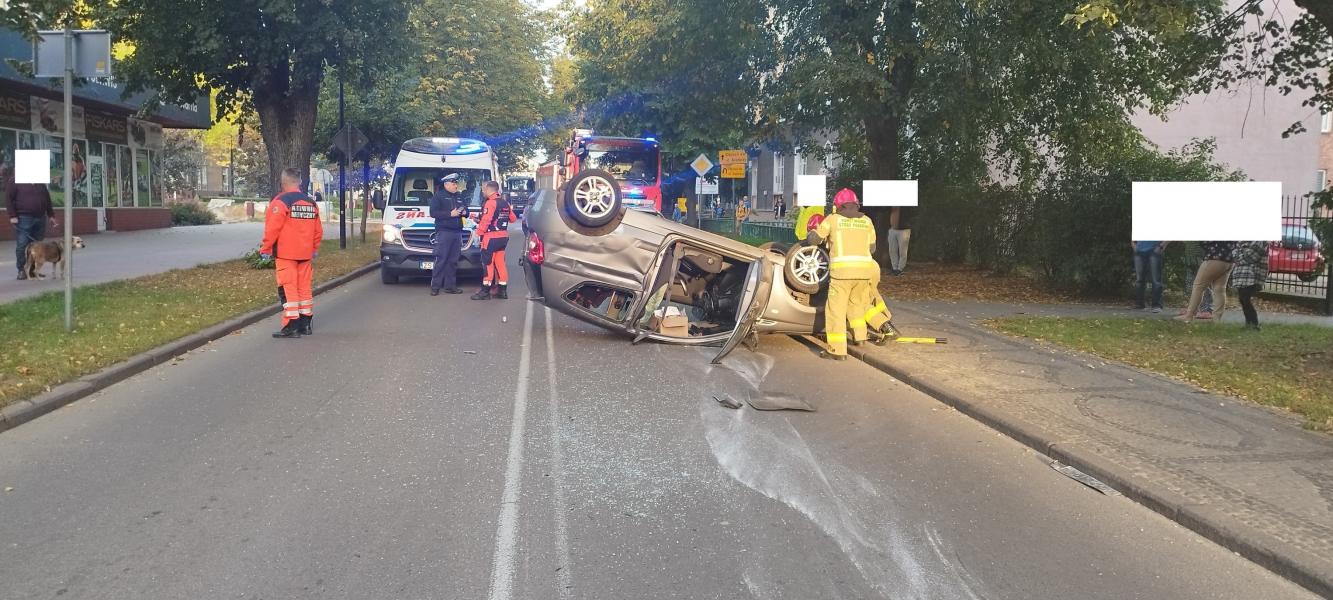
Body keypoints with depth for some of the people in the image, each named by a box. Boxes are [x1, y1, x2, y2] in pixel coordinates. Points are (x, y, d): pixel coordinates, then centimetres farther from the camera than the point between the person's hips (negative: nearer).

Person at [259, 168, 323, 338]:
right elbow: (318, 230, 12)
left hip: (285, 254, -6)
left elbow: (272, 229, -14)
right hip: (305, 254, 6)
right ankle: (306, 323, 19)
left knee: (288, 289, -4)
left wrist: (265, 249, -5)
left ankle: (291, 327, -7)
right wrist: (314, 250, 23)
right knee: (304, 287, 13)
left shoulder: (281, 201, -11)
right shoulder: (311, 203, 9)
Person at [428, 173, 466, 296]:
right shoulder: (438, 196, 0)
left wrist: (464, 212, 1)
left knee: (453, 260, 7)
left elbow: (466, 207, 26)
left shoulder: (460, 196, 18)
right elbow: (433, 213, -9)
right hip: (444, 232, -6)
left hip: (457, 232, 6)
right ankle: (435, 286, -7)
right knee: (441, 260, -10)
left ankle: (450, 285, 11)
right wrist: (450, 214, -15)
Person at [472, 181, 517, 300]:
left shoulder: (490, 203, -13)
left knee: (488, 263, -5)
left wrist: (479, 232, -9)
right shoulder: (505, 203, 12)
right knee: (500, 262, 11)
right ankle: (502, 290, 12)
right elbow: (513, 219, 20)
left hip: (491, 237, -8)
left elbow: (485, 221, -20)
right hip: (503, 237, 8)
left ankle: (485, 291, -4)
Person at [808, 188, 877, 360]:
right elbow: (871, 248, 18)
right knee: (857, 303, 26)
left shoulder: (833, 219, 4)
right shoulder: (866, 221, 14)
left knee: (836, 309, -1)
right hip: (864, 270, 4)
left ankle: (837, 350, -4)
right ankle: (859, 335, 37)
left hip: (842, 270, -4)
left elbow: (813, 238, 8)